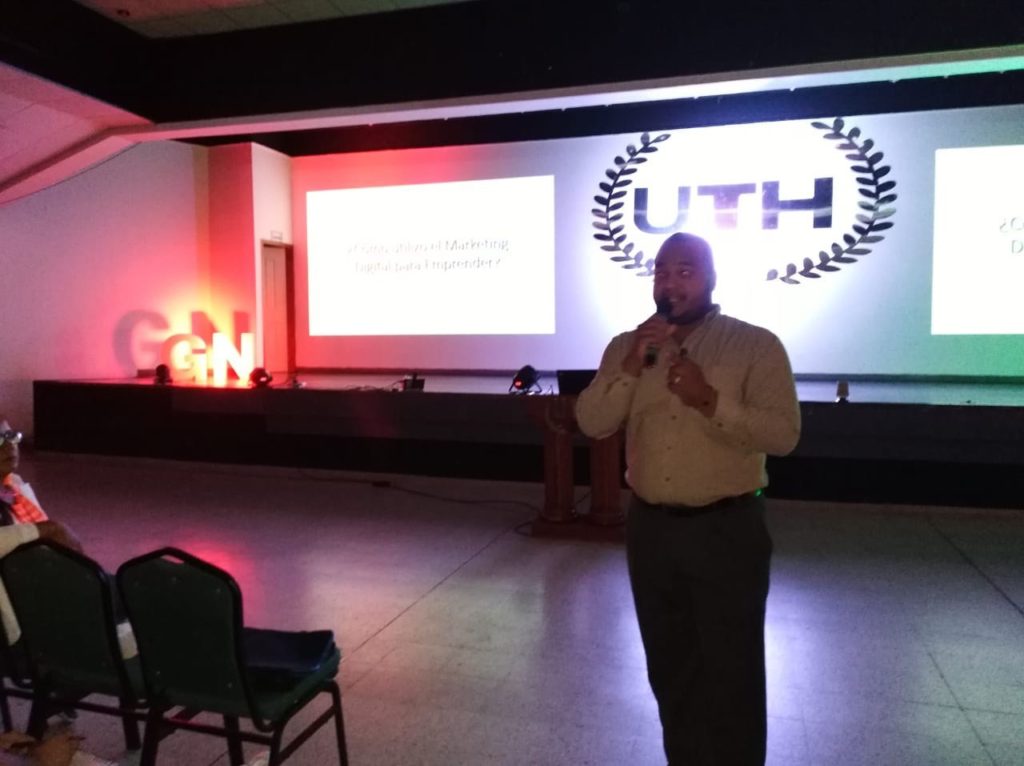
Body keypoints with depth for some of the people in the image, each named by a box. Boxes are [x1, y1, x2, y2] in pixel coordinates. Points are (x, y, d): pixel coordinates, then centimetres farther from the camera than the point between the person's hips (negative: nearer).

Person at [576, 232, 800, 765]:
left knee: (731, 672, 6)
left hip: (727, 529, -4)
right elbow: (592, 423, -3)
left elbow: (783, 435, -13)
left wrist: (710, 401, -24)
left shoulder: (756, 345, -7)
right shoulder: (627, 346, 5)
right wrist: (631, 368, -16)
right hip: (649, 527, 4)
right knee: (669, 665, 18)